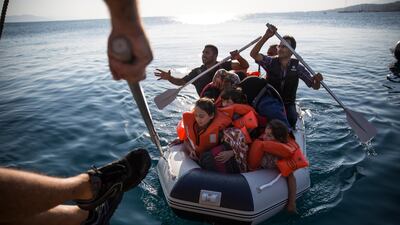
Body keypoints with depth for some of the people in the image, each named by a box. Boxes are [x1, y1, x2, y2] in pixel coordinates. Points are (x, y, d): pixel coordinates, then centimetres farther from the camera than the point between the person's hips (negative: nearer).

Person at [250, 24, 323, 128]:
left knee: (291, 119, -26)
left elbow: (315, 86, 1)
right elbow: (253, 54, -21)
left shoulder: (297, 67, -2)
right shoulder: (271, 62, -3)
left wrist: (317, 80, -24)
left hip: (288, 104, 1)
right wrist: (266, 36, -30)